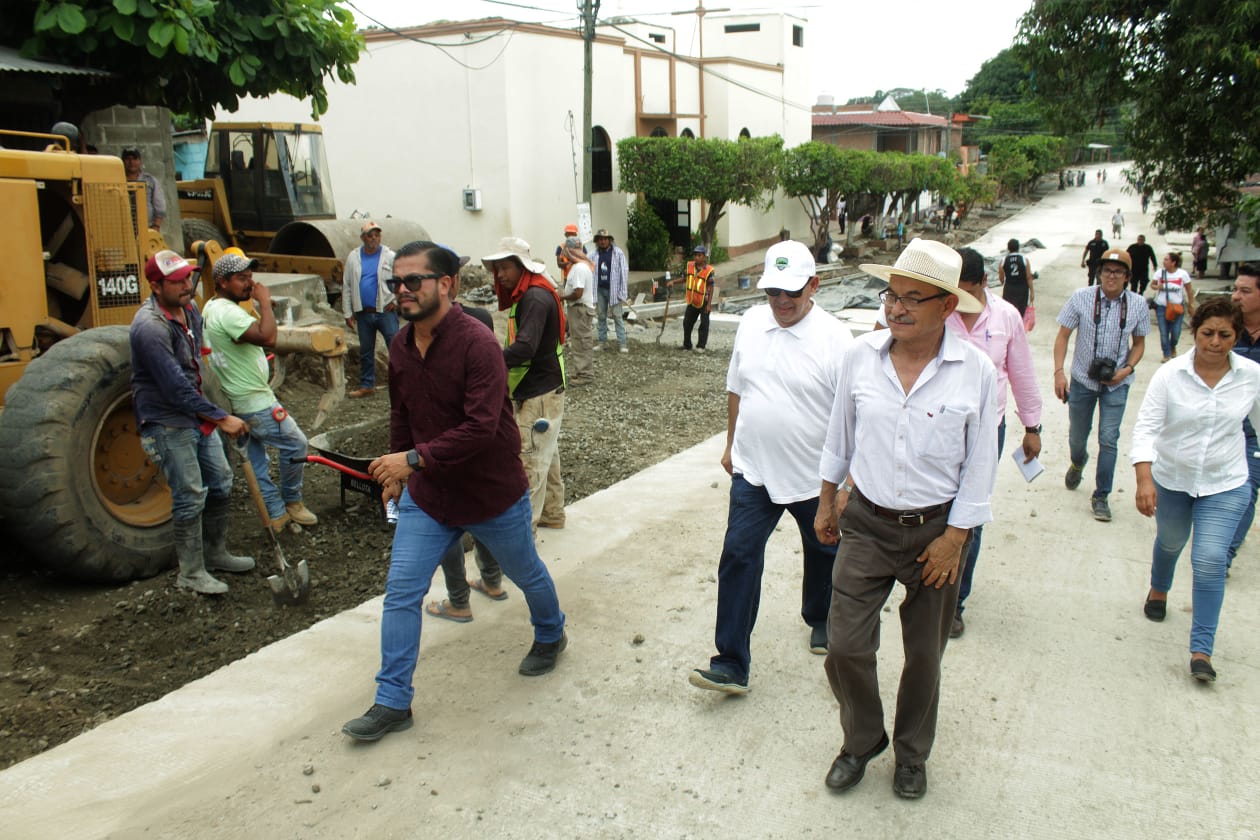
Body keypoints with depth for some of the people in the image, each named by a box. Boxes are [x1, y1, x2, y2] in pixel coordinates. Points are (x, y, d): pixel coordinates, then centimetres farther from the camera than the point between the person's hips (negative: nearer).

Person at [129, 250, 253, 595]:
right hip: (167, 421, -9)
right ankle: (191, 573, 9)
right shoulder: (150, 326, -25)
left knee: (220, 481, 15)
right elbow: (176, 387, -27)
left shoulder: (189, 308, 4)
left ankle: (215, 553, 32)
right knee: (190, 495, -5)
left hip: (197, 416, 9)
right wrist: (221, 418, -23)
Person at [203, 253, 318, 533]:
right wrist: (265, 302, -24)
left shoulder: (212, 308, 11)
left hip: (240, 402, 11)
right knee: (295, 444, 4)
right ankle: (292, 502, 18)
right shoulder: (228, 312, -23)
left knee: (256, 461, 13)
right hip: (256, 403, -11)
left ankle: (277, 514, 21)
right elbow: (268, 337, -35)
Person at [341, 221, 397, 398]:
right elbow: (346, 287, 8)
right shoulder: (353, 258, 6)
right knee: (365, 352, 13)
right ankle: (367, 385, 24)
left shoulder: (390, 256, -3)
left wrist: (396, 301, -4)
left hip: (386, 311, -3)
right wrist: (347, 313, 6)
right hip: (363, 313, 4)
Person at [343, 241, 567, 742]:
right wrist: (395, 470, 18)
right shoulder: (400, 345, -2)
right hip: (426, 494, 5)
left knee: (527, 574, 19)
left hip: (494, 494, -5)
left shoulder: (477, 344, -25)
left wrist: (414, 459, -34)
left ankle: (550, 637, 49)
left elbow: (481, 428, -33)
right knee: (401, 592, 0)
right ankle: (393, 703, 12)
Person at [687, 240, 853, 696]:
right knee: (738, 557, -4)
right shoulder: (751, 322, -1)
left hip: (815, 477, -2)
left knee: (822, 554, 19)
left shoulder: (833, 337, -16)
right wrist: (730, 444, 15)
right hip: (753, 471, 3)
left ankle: (820, 620, 48)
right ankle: (731, 663, 2)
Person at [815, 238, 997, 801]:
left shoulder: (975, 371, -12)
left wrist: (954, 537, -7)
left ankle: (911, 753, 39)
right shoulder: (861, 356, -6)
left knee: (924, 655, 14)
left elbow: (979, 464, -5)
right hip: (866, 523, 1)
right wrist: (826, 503, 13)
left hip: (935, 530, -1)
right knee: (845, 646, 0)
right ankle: (862, 740, 29)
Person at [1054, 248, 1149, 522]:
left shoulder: (1138, 304, -5)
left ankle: (1101, 497, 9)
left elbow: (1139, 343, 7)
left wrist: (1127, 369, -10)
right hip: (1082, 379, 0)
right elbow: (1063, 336, -5)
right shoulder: (1081, 298, -10)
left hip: (1116, 382, 0)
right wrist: (1059, 371, -15)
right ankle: (1078, 462, 52)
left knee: (1108, 439, -6)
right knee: (1077, 436, 15)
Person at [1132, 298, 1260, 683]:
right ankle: (1158, 589, 57)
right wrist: (1144, 480, -33)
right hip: (1171, 480, 1)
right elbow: (1146, 427, -21)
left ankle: (1201, 650, 0)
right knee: (1170, 542, 24)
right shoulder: (1169, 375, -16)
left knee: (1209, 560, -10)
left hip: (1225, 485, -1)